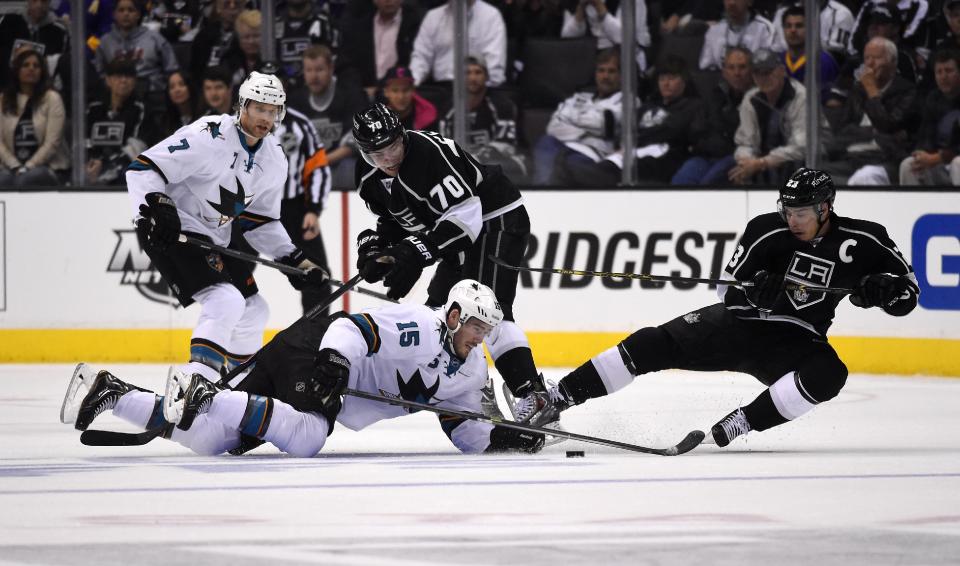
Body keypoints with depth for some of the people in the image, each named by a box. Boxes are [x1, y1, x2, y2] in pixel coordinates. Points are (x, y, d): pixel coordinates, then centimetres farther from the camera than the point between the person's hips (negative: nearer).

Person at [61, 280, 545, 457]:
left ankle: (110, 393, -1)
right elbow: (353, 328, -22)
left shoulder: (470, 372, 13)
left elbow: (463, 428, 18)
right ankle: (206, 395, -29)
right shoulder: (420, 327, -14)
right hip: (310, 349, -8)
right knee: (306, 437, -37)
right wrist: (332, 365, -37)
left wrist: (502, 438, 2)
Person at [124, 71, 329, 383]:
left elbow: (260, 221, 15)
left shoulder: (274, 160, 4)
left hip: (214, 237, 9)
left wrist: (293, 259, 5)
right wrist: (155, 208, -35)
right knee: (226, 300, -25)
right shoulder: (208, 137, -22)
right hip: (172, 231, -9)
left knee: (253, 310, 15)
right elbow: (144, 168, -22)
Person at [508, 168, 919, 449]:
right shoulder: (767, 232, -9)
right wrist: (758, 290, -29)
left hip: (793, 340, 0)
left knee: (828, 373, -34)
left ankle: (739, 425, -31)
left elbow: (908, 293, -2)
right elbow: (730, 293, -7)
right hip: (739, 324, 0)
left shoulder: (862, 241, -8)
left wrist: (881, 289, -24)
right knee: (656, 344, -18)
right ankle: (555, 401, -15)